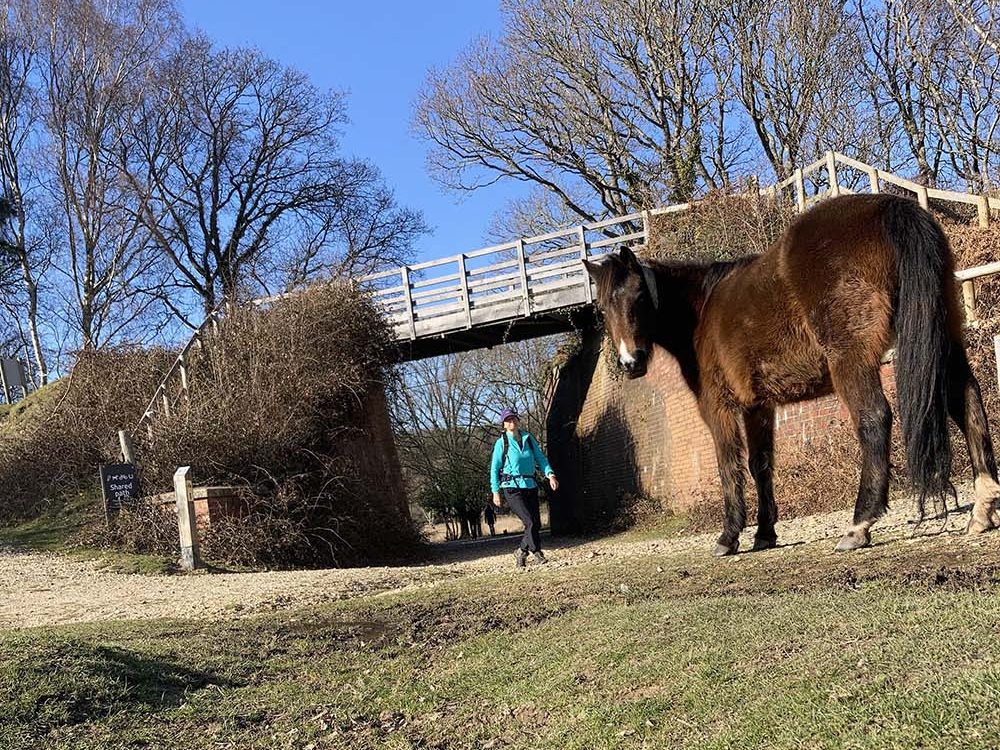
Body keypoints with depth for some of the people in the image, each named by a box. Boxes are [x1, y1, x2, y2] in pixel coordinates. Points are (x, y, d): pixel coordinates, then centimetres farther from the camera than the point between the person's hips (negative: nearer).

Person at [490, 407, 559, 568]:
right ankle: (537, 552, 0)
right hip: (512, 489, -5)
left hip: (530, 486, 5)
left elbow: (540, 458, 8)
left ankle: (521, 552, 22)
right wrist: (495, 491, -2)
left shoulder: (529, 439, 10)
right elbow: (495, 468, 2)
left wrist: (550, 474, -9)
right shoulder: (501, 443, -1)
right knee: (530, 522, -16)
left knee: (536, 524, 3)